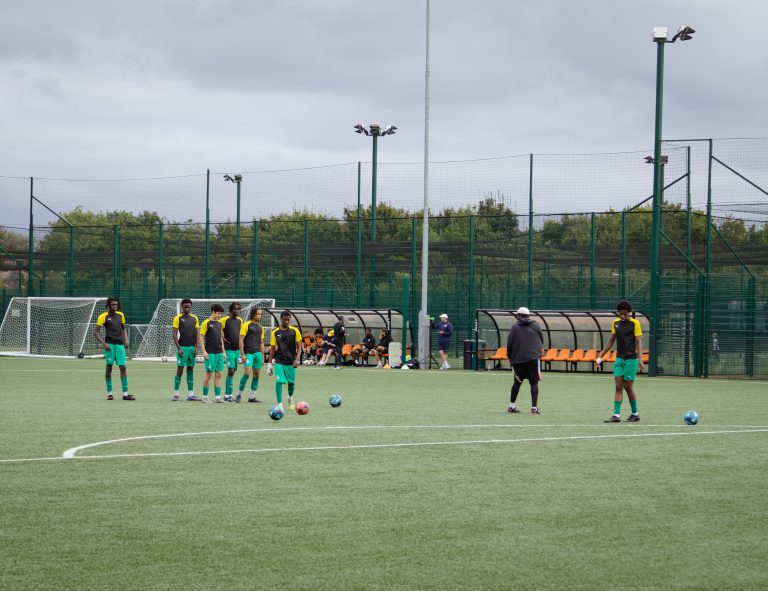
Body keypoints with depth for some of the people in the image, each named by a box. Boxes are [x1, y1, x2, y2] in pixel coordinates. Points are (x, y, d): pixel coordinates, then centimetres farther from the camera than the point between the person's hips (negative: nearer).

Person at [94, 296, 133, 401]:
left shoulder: (121, 315, 12)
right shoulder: (104, 316, -2)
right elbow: (95, 332, -4)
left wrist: (126, 340, 9)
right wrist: (103, 344, -13)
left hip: (120, 344, 4)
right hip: (109, 344, -4)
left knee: (123, 367, -3)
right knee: (109, 367, 0)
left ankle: (125, 393, -3)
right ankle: (109, 393, 7)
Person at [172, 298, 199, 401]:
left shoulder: (194, 318, 10)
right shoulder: (178, 318, -2)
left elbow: (196, 334, 12)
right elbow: (174, 334, -4)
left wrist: (196, 348, 2)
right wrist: (178, 348, -11)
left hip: (192, 347, 4)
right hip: (182, 347, -4)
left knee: (190, 370, 5)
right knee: (180, 370, -4)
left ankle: (190, 394, 6)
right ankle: (176, 393, 3)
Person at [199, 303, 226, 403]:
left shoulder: (219, 323, 14)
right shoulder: (206, 323, -6)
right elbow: (201, 338, -7)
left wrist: (223, 351, 15)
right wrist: (204, 352, -14)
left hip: (219, 353, 6)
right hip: (210, 353, -6)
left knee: (218, 375, 5)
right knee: (209, 374, -3)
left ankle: (218, 397, 7)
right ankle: (205, 397, 5)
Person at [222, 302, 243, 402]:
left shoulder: (240, 320, 12)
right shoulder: (225, 320, -8)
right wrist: (223, 339, -11)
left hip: (237, 349, 7)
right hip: (229, 349, -7)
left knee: (233, 371, 8)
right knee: (230, 371, -12)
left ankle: (228, 395, 13)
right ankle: (227, 395, -9)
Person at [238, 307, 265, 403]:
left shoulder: (260, 327, 16)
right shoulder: (246, 325, -3)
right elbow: (241, 340, -7)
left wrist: (262, 356, 18)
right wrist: (242, 354, -13)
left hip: (258, 353, 6)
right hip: (248, 353, -6)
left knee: (256, 374, 4)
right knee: (247, 372, -15)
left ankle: (252, 396, 10)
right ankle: (239, 394, -3)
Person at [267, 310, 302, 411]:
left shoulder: (294, 331, -1)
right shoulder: (276, 332, 0)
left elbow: (299, 347, 1)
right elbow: (272, 349, 5)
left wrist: (297, 359, -12)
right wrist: (269, 364, 1)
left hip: (291, 362, 1)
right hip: (279, 362, -1)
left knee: (291, 382, 12)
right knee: (279, 381, -14)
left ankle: (290, 397, 42)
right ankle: (279, 404, -11)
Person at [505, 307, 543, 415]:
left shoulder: (515, 327, 2)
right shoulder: (536, 325, 7)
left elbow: (509, 344, -1)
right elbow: (542, 340, 16)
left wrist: (510, 357, 12)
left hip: (518, 359, 1)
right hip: (533, 358, -1)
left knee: (517, 382, 15)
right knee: (534, 383, 0)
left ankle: (512, 406, 21)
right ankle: (534, 407, -9)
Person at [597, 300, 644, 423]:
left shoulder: (634, 323, -6)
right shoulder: (615, 323, 9)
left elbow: (638, 342, -10)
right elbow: (611, 341, 18)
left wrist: (640, 359, -20)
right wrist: (601, 355, 18)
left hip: (631, 359, -5)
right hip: (619, 359, 5)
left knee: (628, 387, -1)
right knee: (618, 387, -2)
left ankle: (635, 413, 15)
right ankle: (616, 415, -6)